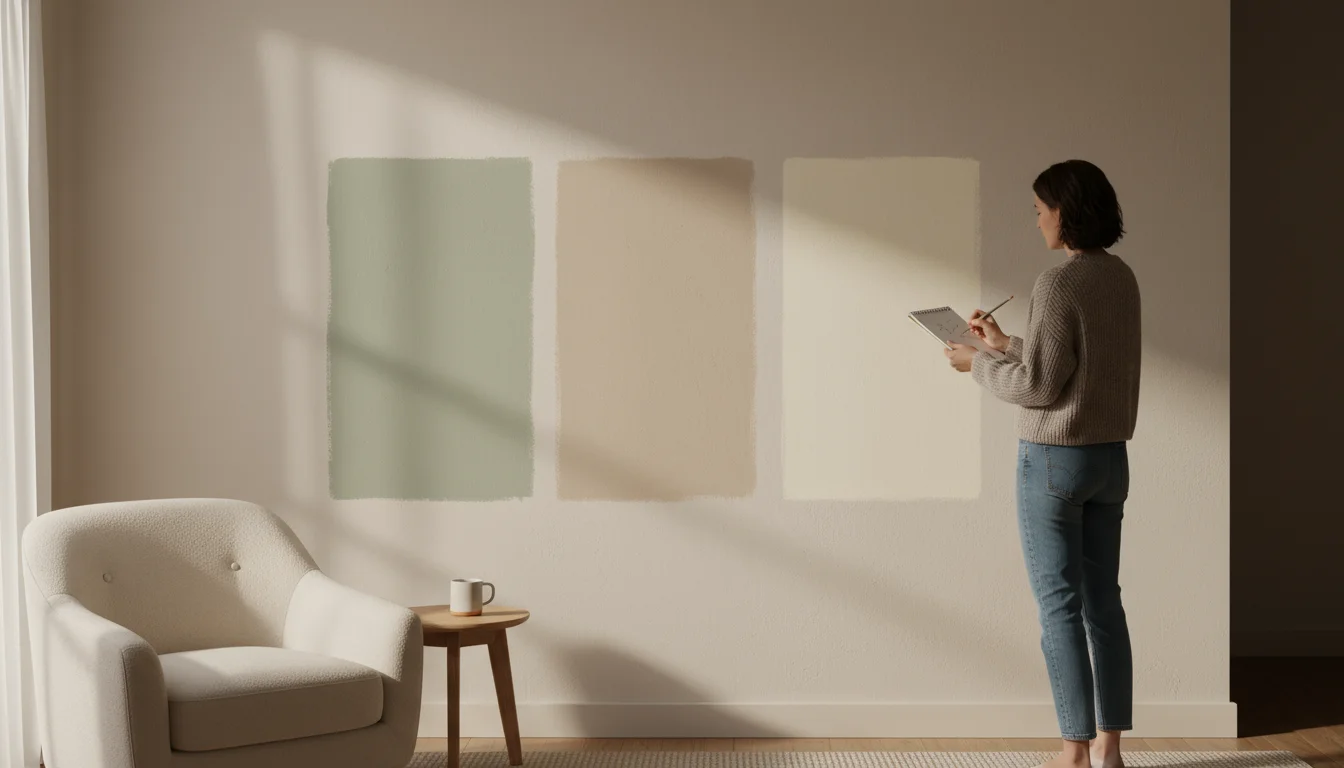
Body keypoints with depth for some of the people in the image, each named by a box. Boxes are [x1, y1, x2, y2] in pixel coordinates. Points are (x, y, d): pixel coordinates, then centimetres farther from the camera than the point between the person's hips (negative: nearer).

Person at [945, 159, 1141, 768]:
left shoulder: (1058, 284, -18)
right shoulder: (1122, 279, 7)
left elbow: (1040, 385, -18)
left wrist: (979, 366, -2)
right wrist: (1005, 345, 20)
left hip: (1053, 459, -8)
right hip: (1109, 456, 8)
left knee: (1059, 604, -1)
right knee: (1103, 601, 11)